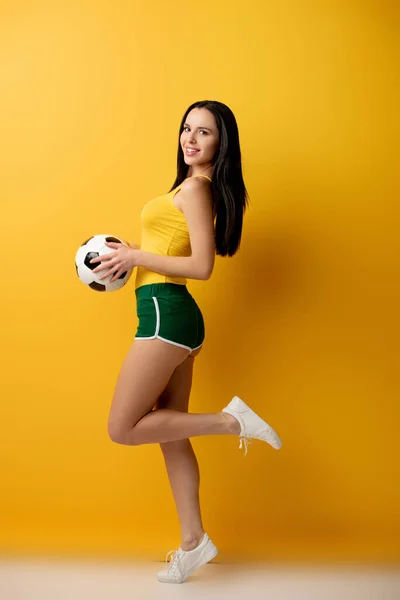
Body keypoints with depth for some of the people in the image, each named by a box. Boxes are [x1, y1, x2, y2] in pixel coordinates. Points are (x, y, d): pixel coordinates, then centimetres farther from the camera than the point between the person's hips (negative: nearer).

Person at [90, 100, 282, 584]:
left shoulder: (196, 187, -11)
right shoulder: (194, 187, 17)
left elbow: (202, 266, -18)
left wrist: (135, 257, -12)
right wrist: (131, 253, 10)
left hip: (165, 313, -10)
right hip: (173, 316, 10)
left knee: (123, 429, -4)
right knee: (170, 433, 11)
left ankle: (231, 421, -3)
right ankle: (193, 540, 19)